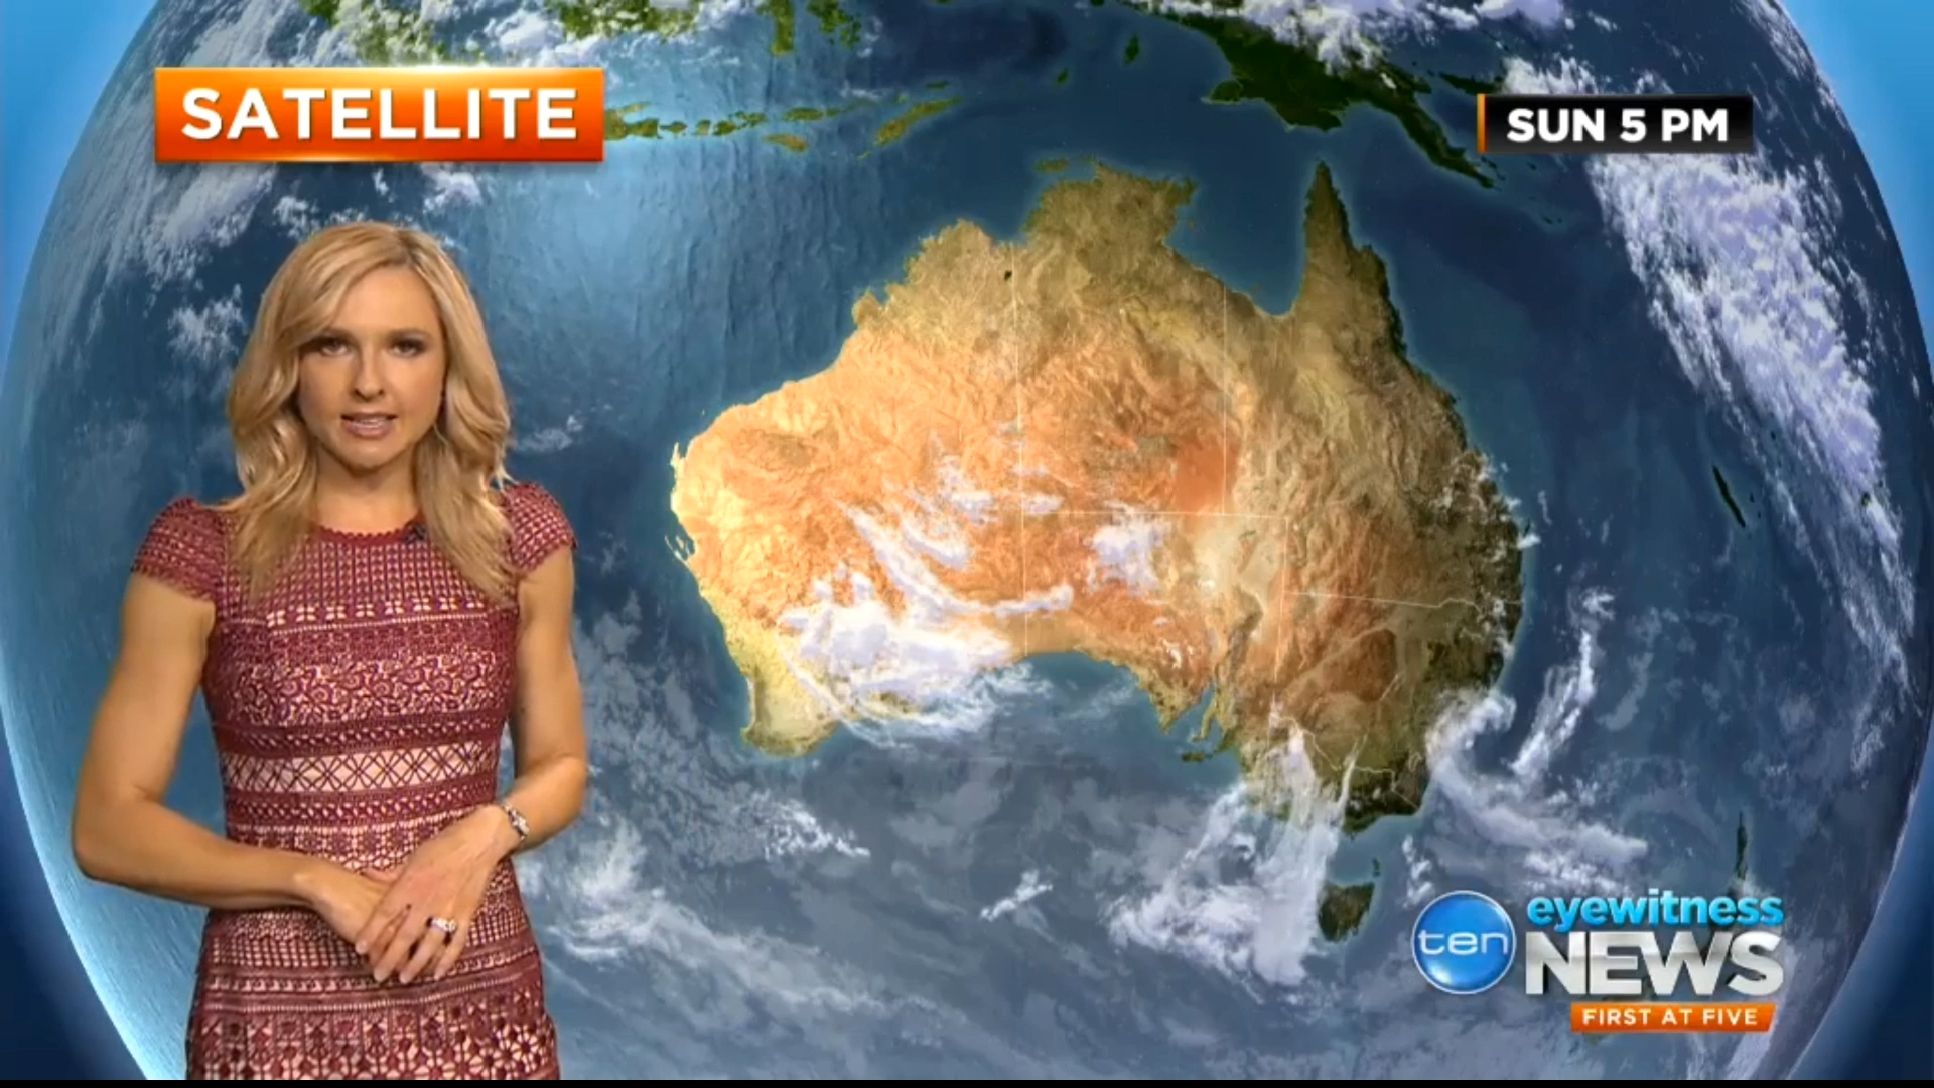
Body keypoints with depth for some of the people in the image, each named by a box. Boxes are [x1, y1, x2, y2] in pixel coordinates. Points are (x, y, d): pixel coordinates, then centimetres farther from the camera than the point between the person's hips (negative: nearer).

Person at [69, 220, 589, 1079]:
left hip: (481, 1002, 2)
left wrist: (484, 834, -12)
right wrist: (320, 880, -16)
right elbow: (108, 827, -6)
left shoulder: (518, 535, -2)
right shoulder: (202, 553, -9)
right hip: (278, 1013, -2)